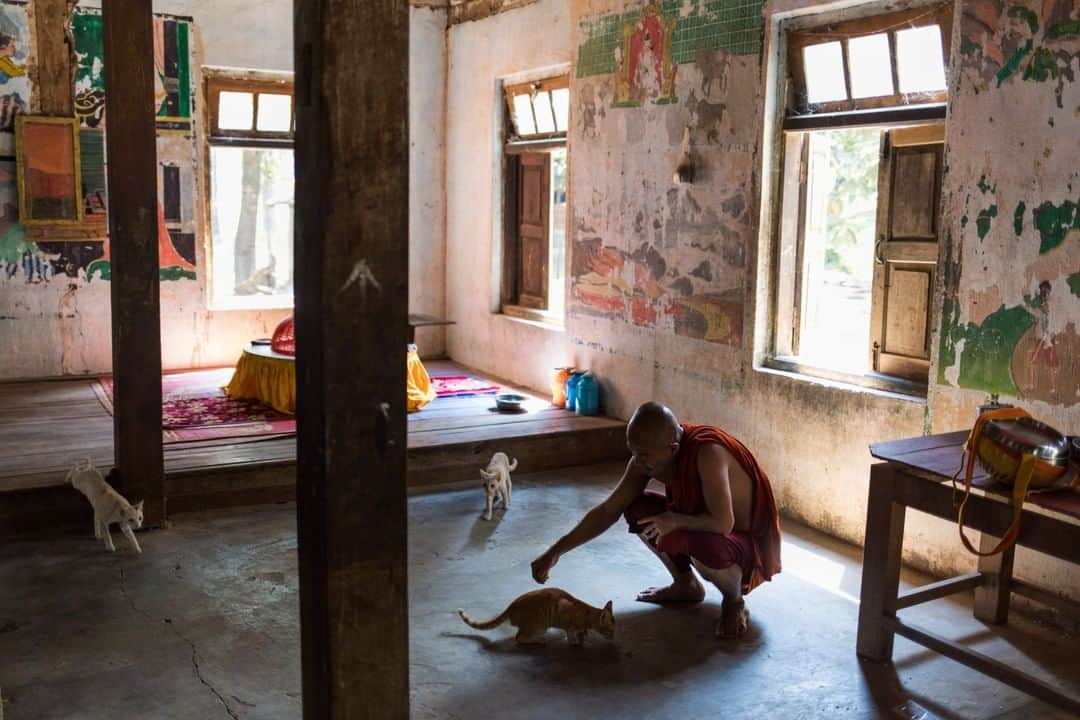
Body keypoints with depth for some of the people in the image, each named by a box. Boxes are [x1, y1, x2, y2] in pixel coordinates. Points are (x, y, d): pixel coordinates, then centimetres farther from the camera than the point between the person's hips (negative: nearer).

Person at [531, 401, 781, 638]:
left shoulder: (707, 453, -34)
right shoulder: (646, 459, -12)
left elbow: (722, 523, -42)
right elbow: (607, 510, -6)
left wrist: (675, 520, -25)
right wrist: (555, 552, -9)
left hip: (749, 543, -7)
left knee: (706, 545, -38)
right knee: (636, 508, -6)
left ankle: (734, 600, -2)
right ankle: (686, 584, 14)